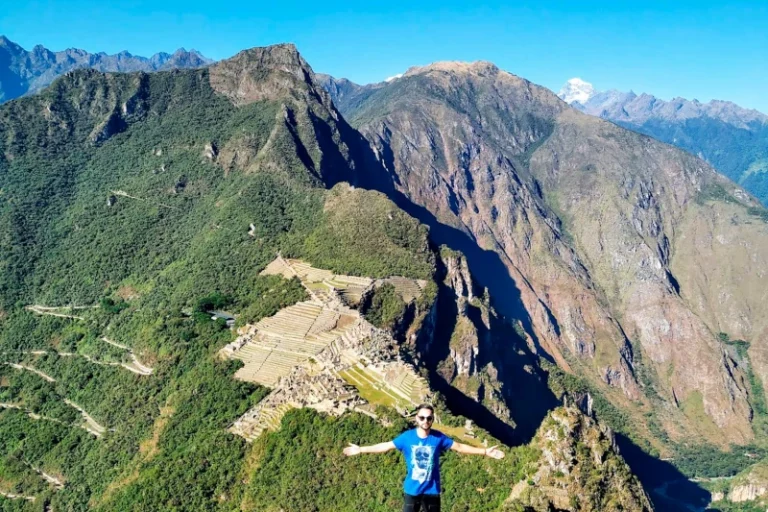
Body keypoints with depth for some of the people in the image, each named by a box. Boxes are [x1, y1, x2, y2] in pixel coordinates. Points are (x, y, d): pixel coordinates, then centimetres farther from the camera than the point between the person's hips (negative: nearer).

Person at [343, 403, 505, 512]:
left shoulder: (438, 437, -9)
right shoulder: (407, 437, -10)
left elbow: (460, 447, -3)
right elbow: (386, 446, -3)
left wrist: (485, 452, -6)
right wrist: (361, 449, -2)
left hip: (432, 490, 0)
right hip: (412, 490, 0)